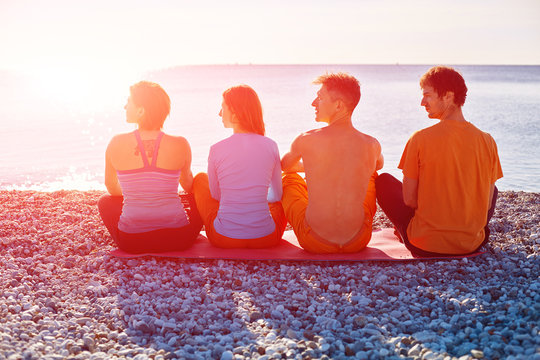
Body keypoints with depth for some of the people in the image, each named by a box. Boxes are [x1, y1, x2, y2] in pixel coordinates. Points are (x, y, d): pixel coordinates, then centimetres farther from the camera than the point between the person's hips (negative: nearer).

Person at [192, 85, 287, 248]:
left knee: (200, 179, 25)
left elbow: (215, 195, 6)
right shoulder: (270, 146, -6)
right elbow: (278, 195, 6)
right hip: (266, 239, 1)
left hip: (224, 239, -1)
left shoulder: (216, 149, -10)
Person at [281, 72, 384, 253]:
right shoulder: (372, 145, -7)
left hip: (314, 244, -2)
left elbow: (284, 165, 13)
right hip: (358, 242, 2)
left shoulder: (306, 140, -13)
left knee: (289, 177, 24)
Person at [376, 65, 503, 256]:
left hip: (424, 246, -3)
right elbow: (487, 203, 2)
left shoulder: (420, 139, -15)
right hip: (472, 245, 4)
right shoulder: (487, 141, -5)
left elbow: (409, 199, -8)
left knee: (383, 181, 18)